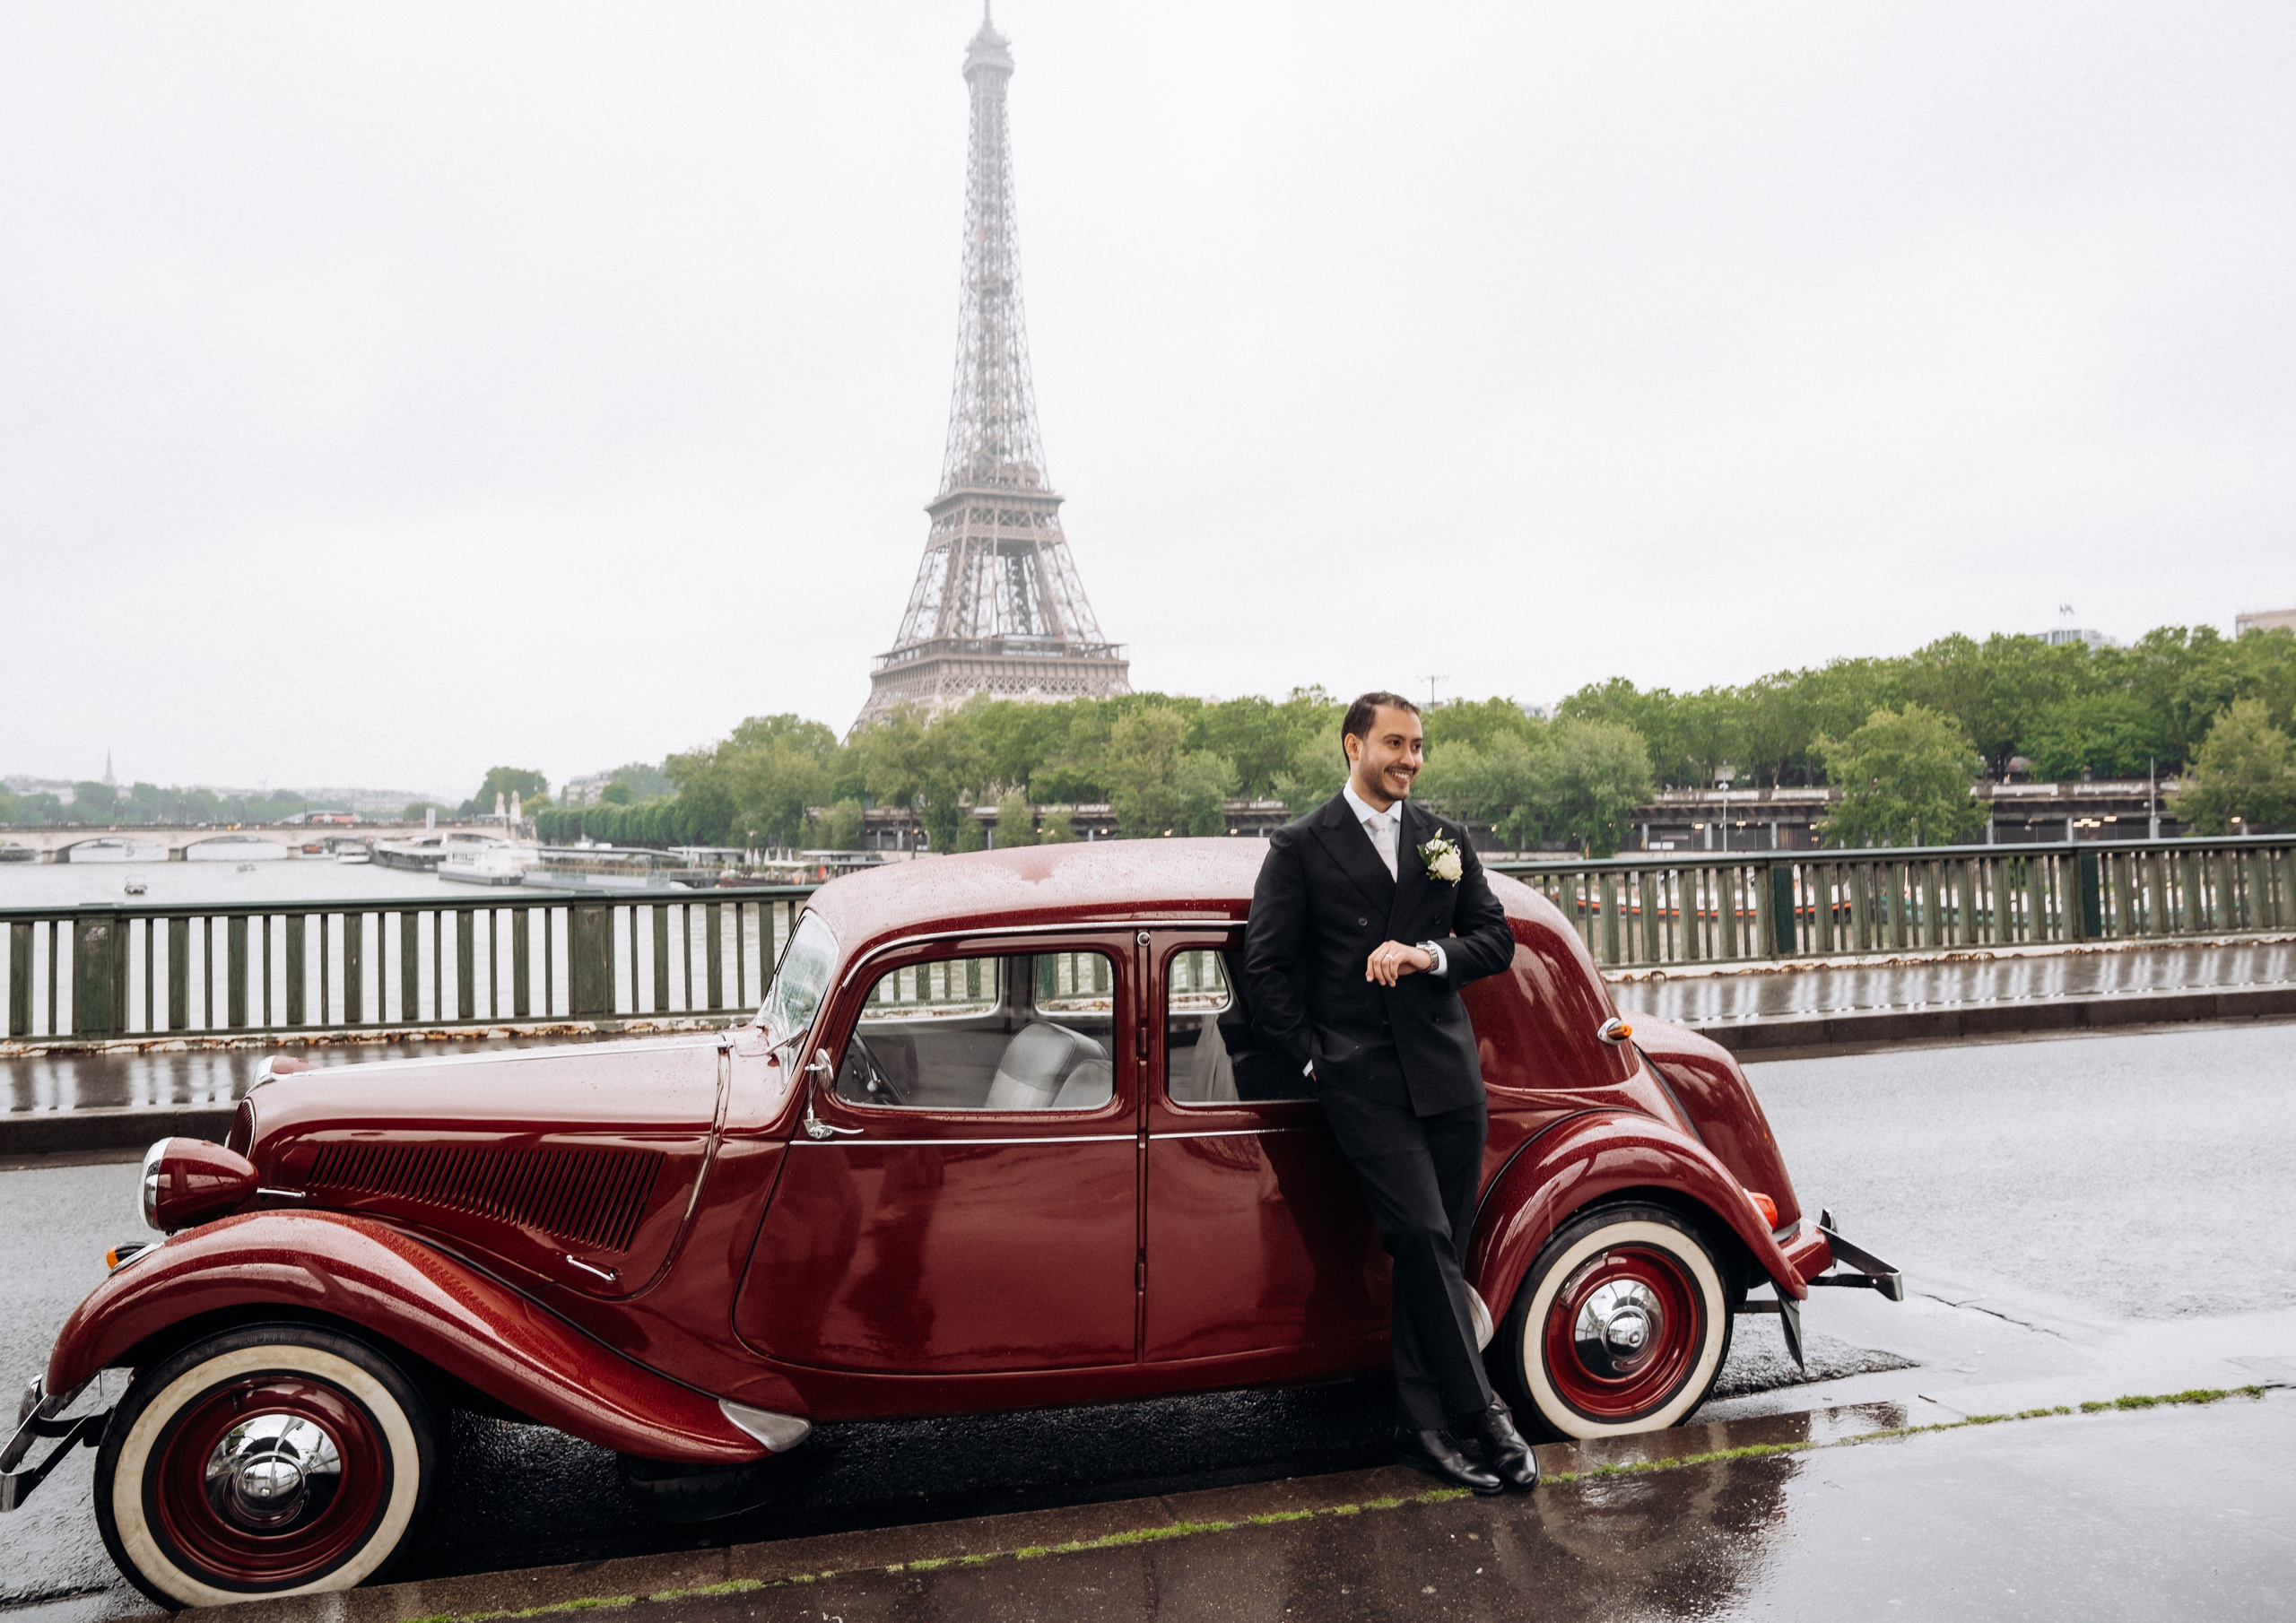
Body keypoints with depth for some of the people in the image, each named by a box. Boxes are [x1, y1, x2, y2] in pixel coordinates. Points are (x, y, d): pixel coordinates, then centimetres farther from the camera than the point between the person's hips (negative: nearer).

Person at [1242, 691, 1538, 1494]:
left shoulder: (1447, 840, 14)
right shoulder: (1300, 847, 2)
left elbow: (1497, 939, 12)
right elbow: (1266, 964, 1)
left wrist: (1429, 955, -7)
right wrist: (1314, 1058, -5)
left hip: (1446, 1068, 4)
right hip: (1361, 1076, -4)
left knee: (1436, 1249, 5)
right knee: (1423, 1235, -13)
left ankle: (1422, 1426, 14)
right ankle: (1482, 1410, -1)